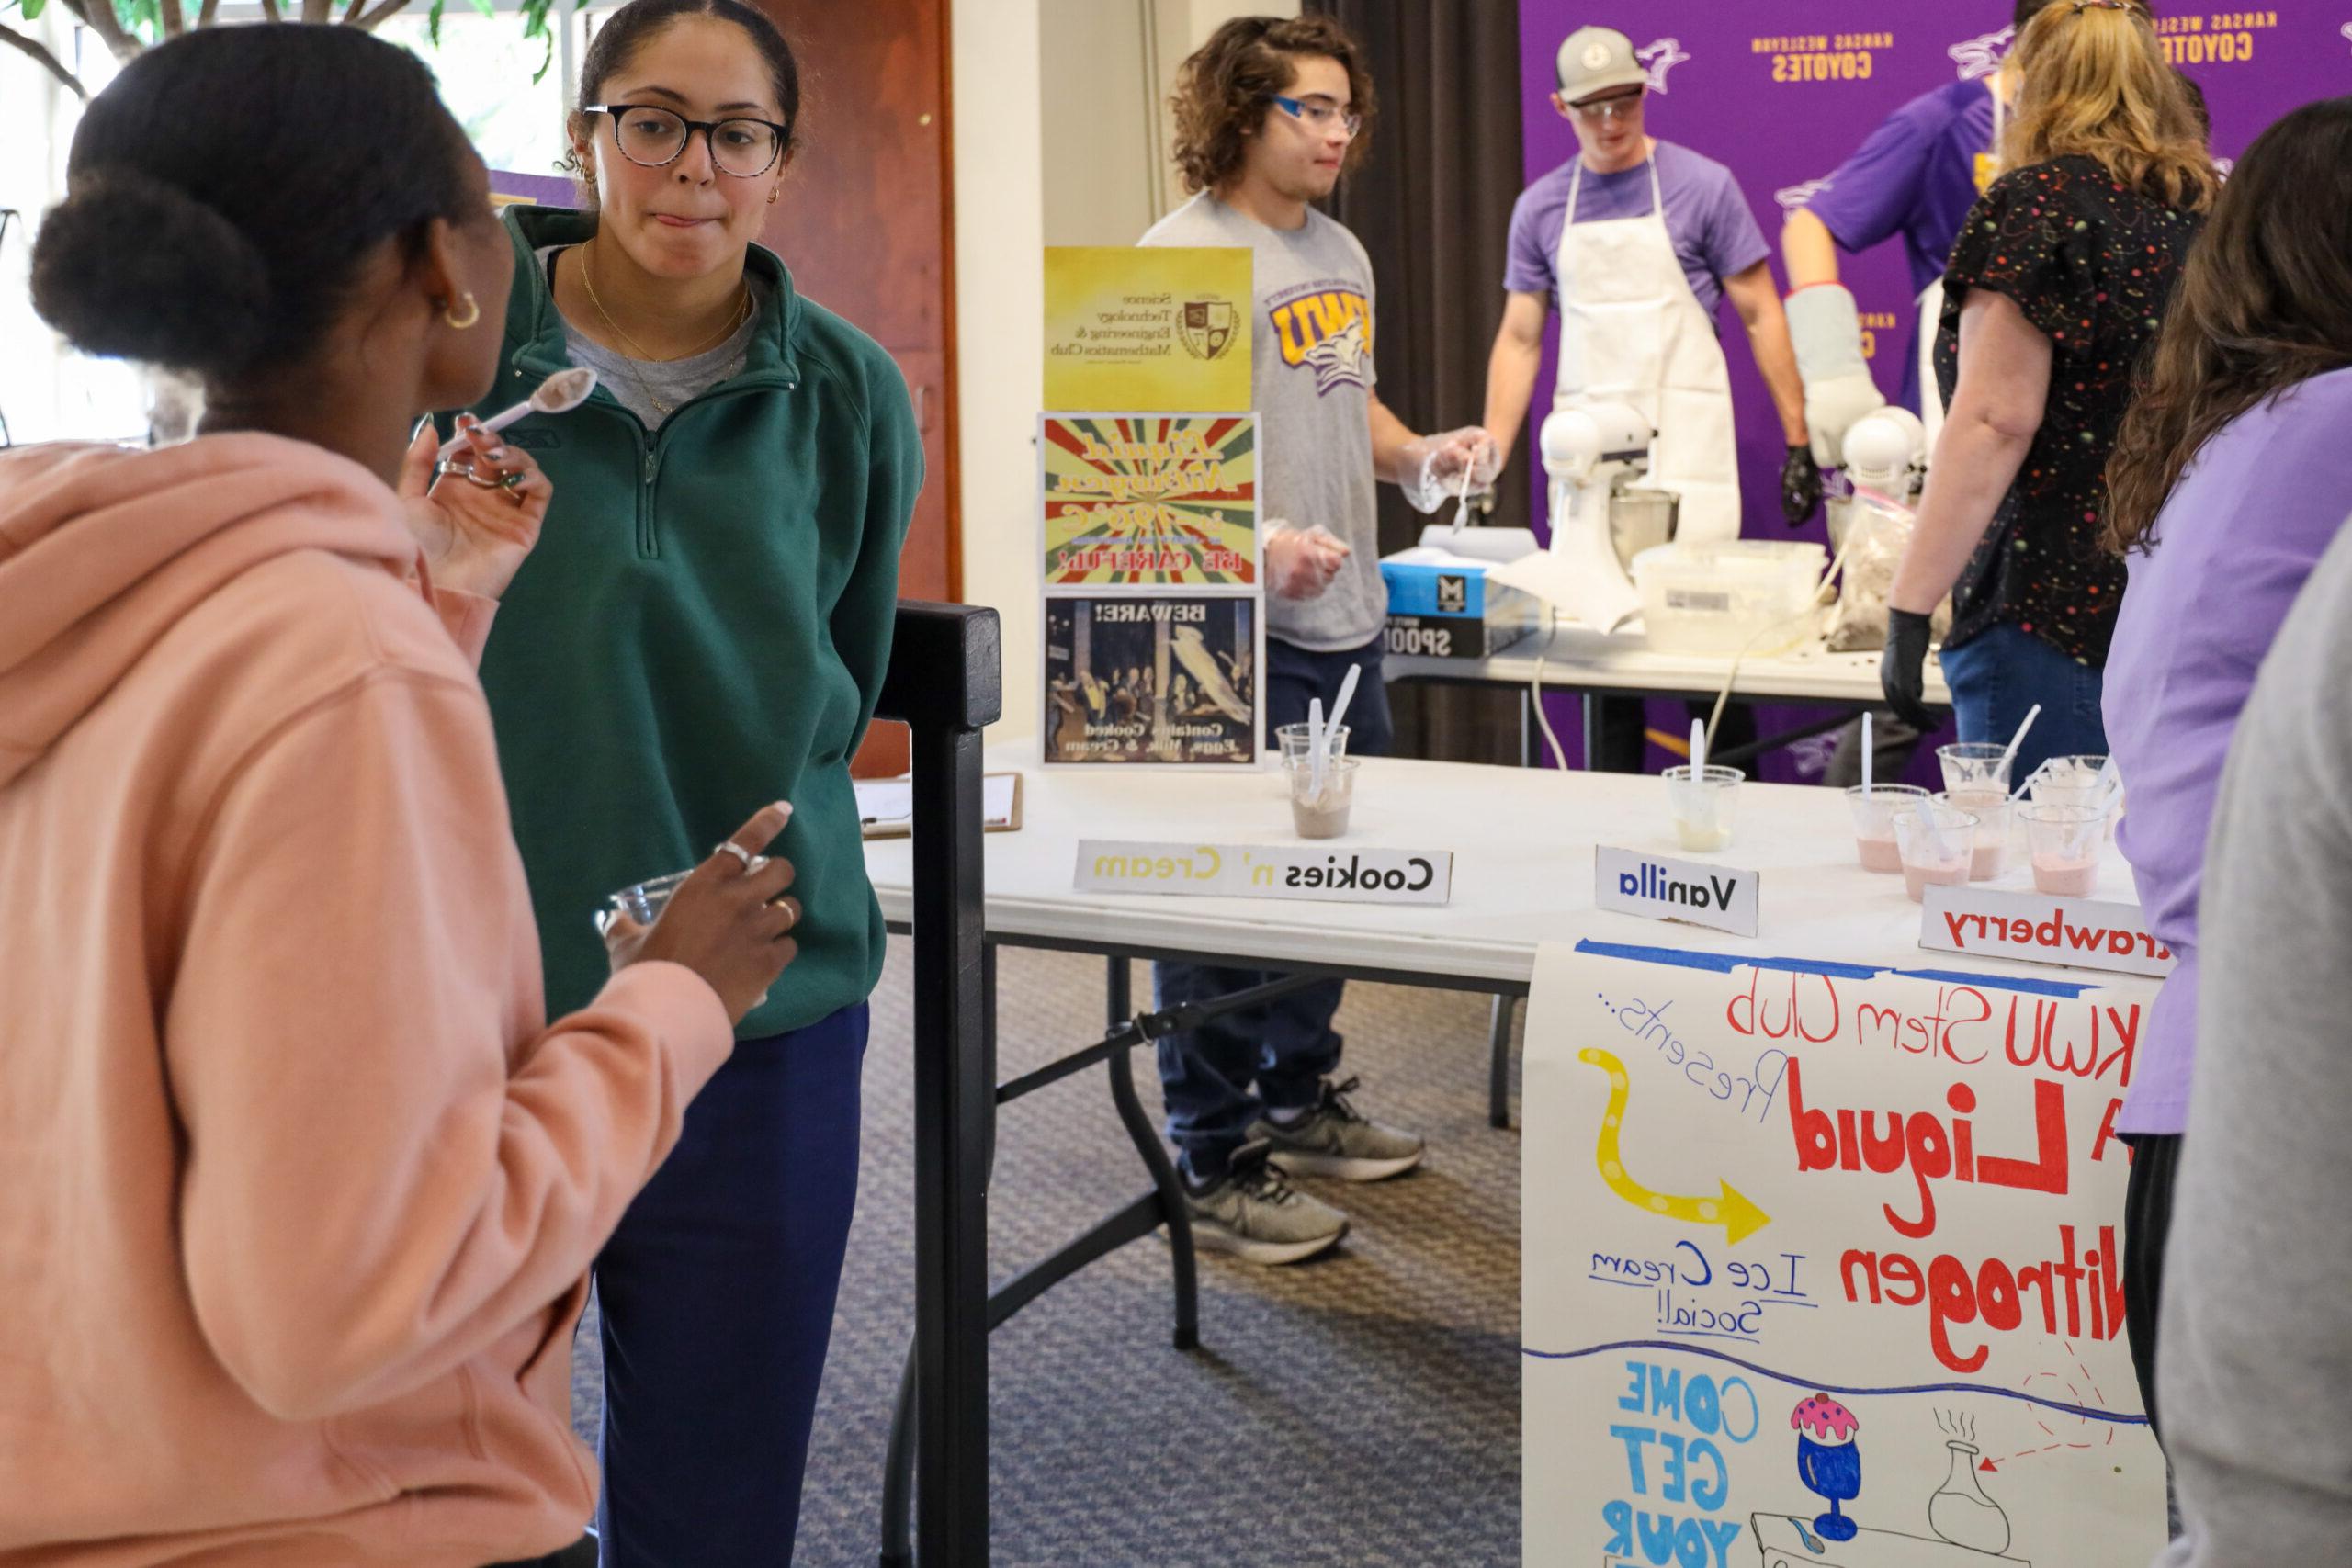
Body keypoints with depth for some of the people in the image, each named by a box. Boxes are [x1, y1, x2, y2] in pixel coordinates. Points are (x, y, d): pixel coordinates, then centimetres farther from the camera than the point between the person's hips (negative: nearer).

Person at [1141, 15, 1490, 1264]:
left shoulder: (1340, 251, 15)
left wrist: (1418, 456, 6)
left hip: (1346, 618, 9)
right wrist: (1254, 538, -32)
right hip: (1241, 638, -9)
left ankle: (1300, 1102, 35)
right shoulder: (1183, 255, -13)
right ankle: (1213, 1169, 6)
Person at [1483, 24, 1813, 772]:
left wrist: (1798, 442, -4)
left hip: (1685, 443, -3)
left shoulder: (1702, 185, 0)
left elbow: (1760, 315, 1)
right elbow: (1519, 339, 11)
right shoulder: (1540, 208, 9)